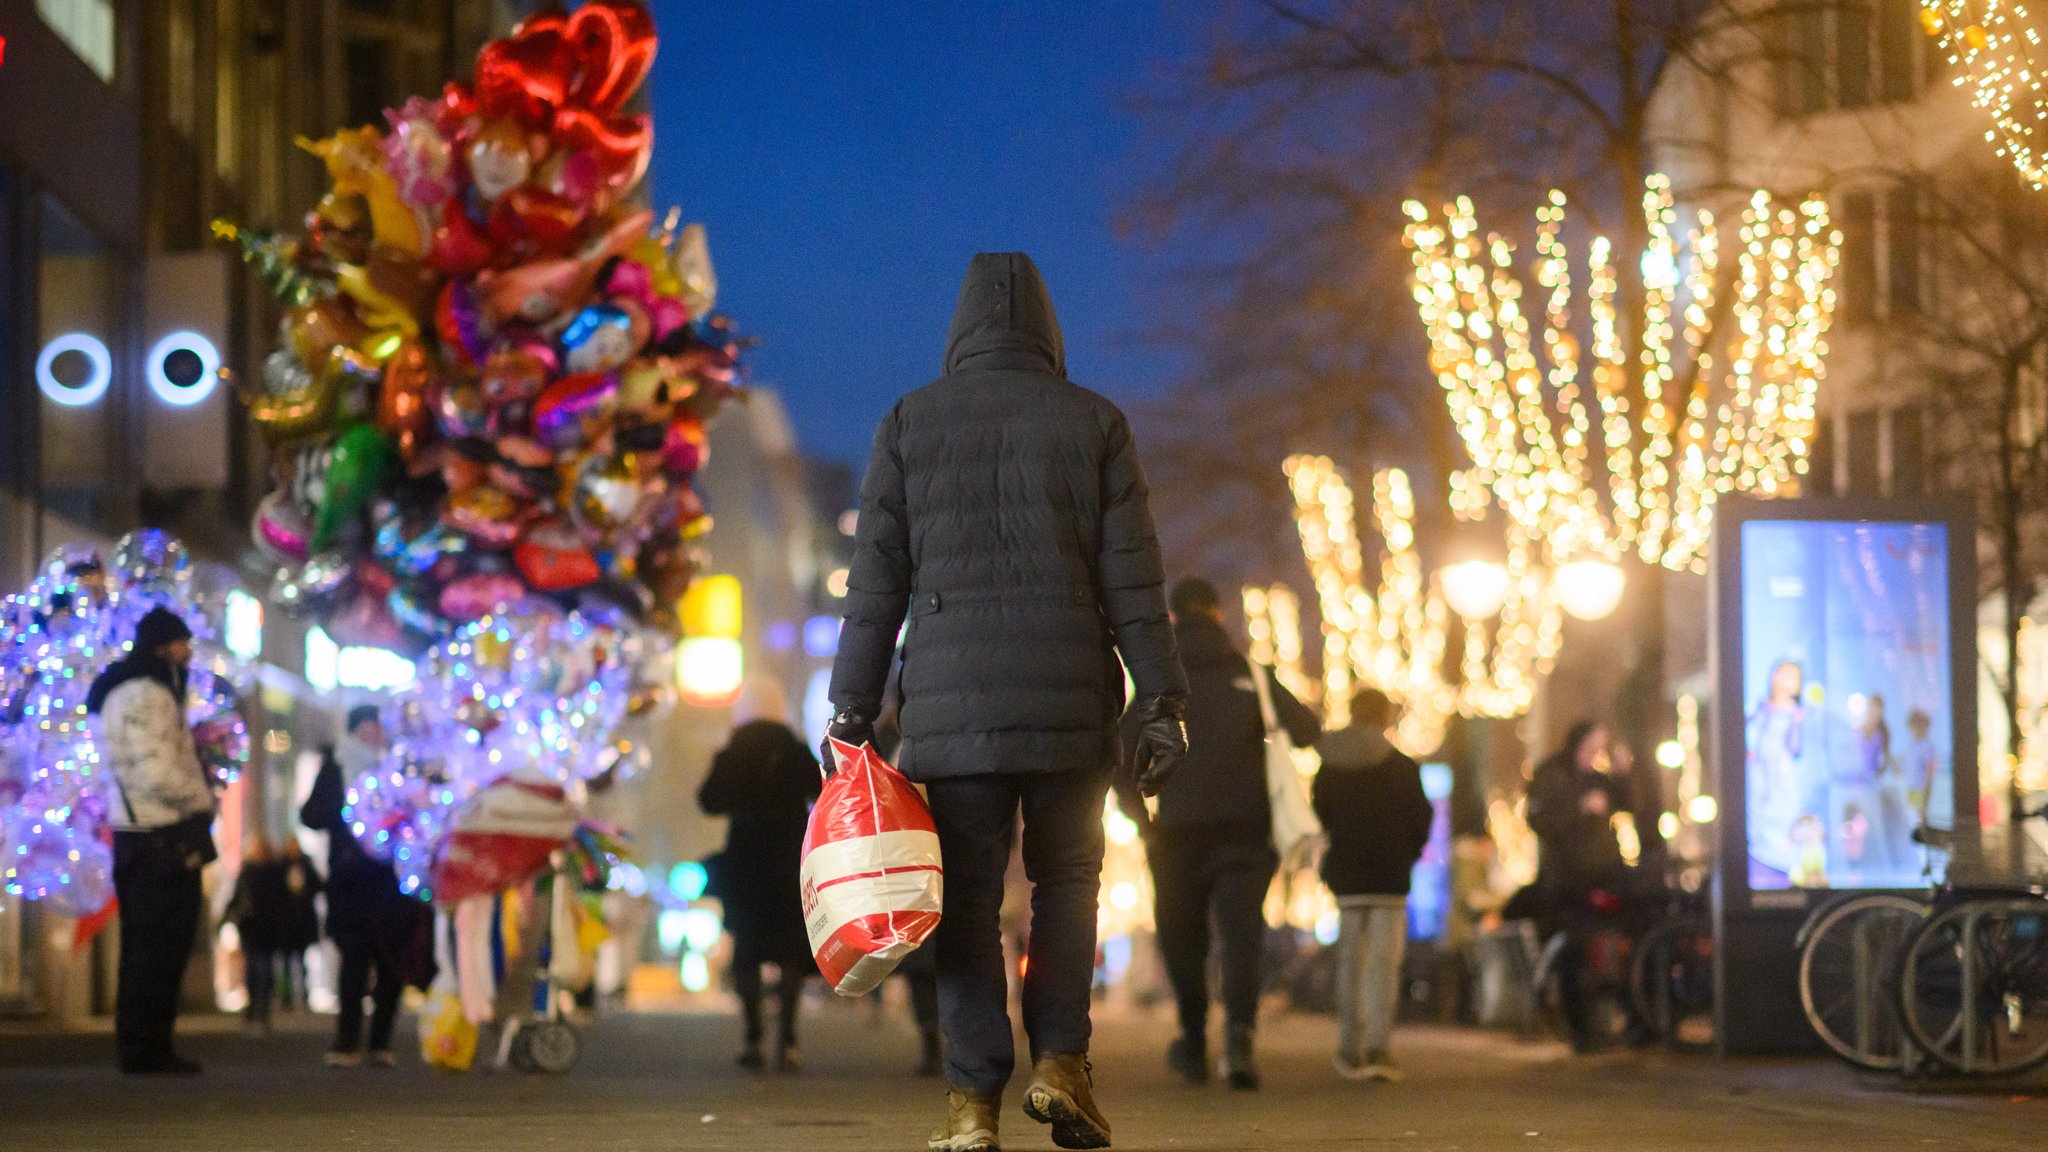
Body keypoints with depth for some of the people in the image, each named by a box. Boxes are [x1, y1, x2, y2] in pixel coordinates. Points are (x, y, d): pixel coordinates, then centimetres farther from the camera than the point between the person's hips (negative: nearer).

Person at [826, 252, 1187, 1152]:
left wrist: (851, 707, 4)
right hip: (1070, 703, 0)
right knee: (1066, 877, 14)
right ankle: (1060, 1059, 1)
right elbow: (1132, 578, 2)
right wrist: (1161, 703, 3)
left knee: (969, 896, 2)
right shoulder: (1093, 423, 6)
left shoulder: (909, 423, 6)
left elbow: (877, 579, 3)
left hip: (951, 703, 0)